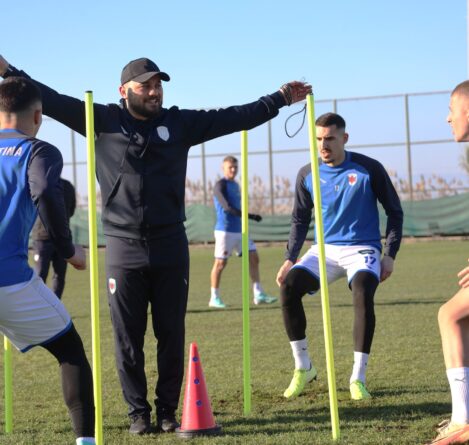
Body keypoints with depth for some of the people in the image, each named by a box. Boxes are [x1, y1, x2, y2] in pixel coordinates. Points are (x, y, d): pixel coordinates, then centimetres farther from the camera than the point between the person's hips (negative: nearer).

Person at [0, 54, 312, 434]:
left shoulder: (180, 123, 6)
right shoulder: (103, 121, 1)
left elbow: (234, 117, 7)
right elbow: (52, 101, -2)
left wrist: (280, 99, 4)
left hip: (170, 247, 1)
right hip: (124, 248, -1)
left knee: (172, 335, 6)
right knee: (128, 338, 4)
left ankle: (168, 410, 16)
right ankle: (139, 412, 14)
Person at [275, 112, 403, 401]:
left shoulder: (369, 169, -8)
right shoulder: (307, 175, 1)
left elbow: (395, 211, 2)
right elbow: (300, 219, 13)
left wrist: (390, 255, -5)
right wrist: (290, 259, 3)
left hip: (363, 249, -3)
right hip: (326, 249, 3)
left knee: (363, 294, -32)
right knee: (289, 286, -20)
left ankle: (358, 378, -22)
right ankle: (303, 367, -4)